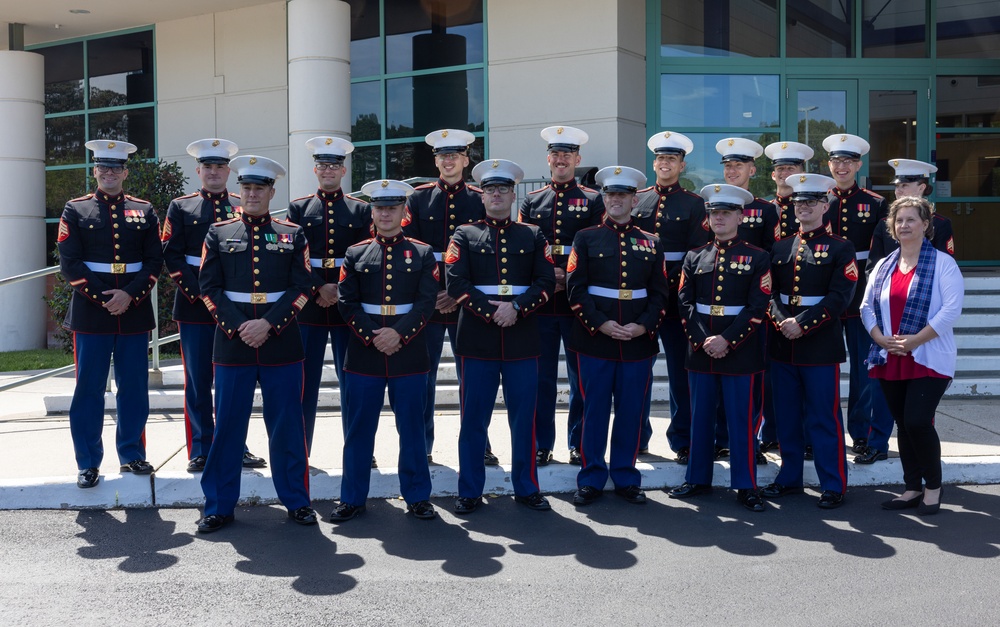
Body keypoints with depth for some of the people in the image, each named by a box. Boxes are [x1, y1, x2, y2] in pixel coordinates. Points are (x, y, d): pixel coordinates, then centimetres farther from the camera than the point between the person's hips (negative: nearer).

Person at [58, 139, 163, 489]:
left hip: (135, 312, 2)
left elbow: (154, 261, 3)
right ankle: (88, 464, 11)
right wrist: (101, 298, -12)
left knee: (134, 388, 7)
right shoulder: (76, 210, 4)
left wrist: (130, 295, -12)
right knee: (88, 390, 2)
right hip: (90, 312, -1)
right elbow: (69, 263, -3)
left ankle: (132, 454, 21)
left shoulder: (144, 212, 8)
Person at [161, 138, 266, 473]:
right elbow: (172, 256, 0)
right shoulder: (181, 207, 7)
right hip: (194, 307, -1)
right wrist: (199, 293, -11)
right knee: (198, 382, 3)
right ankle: (200, 451, 11)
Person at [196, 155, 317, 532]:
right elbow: (209, 288, 2)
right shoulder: (219, 233, 8)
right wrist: (237, 328, -11)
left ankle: (296, 500, 17)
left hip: (281, 343, 0)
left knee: (287, 425, 5)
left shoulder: (292, 235, 7)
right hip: (232, 343, 0)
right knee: (227, 426, 4)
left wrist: (269, 324, -12)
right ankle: (219, 506, 15)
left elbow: (301, 288, 0)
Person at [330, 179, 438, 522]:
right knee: (359, 427, 6)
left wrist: (399, 333, -16)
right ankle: (353, 498, 17)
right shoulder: (356, 254, 7)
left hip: (409, 350, 0)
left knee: (412, 426, 6)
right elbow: (347, 302, 1)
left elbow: (427, 302, -3)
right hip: (364, 352, 1)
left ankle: (417, 496, 17)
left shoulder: (423, 253, 5)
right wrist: (372, 336, -12)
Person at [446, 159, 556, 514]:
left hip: (522, 338, 1)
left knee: (523, 416, 7)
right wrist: (490, 312, -14)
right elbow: (456, 284, -4)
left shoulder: (533, 236, 11)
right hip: (477, 339, -1)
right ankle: (470, 492, 14)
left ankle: (526, 487, 20)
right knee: (474, 418, 4)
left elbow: (546, 283, 1)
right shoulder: (465, 235, 7)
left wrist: (517, 307, -14)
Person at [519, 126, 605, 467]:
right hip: (540, 302, 2)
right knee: (541, 377, 6)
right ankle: (542, 445, 16)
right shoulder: (531, 201, 12)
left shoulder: (593, 201, 5)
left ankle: (579, 444, 16)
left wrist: (571, 280, -12)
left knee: (581, 377, 5)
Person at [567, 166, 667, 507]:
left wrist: (644, 326, -9)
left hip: (639, 342, 2)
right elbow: (576, 288, -4)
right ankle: (591, 479, 14)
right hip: (595, 339, -2)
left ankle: (626, 478, 20)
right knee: (595, 410, 4)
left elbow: (660, 293, 7)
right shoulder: (586, 238, 3)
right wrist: (601, 324, -15)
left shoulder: (651, 242, 10)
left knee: (631, 412, 8)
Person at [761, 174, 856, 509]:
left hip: (821, 345, -5)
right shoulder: (780, 248, 12)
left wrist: (802, 324, -17)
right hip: (782, 344, 5)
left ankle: (834, 484, 9)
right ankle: (790, 478, 23)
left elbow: (840, 296, -10)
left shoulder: (840, 248, -1)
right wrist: (782, 321, -11)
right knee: (787, 416, 11)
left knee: (824, 417, 0)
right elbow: (769, 292, 7)